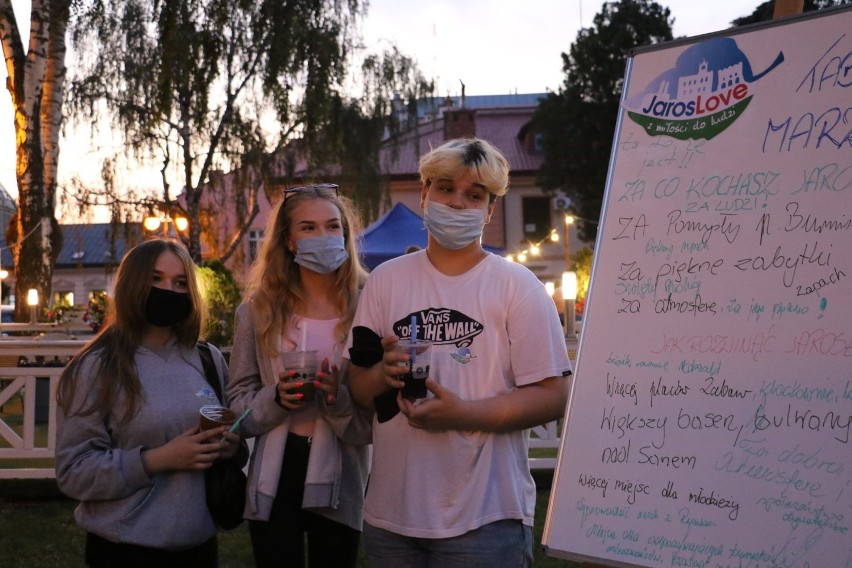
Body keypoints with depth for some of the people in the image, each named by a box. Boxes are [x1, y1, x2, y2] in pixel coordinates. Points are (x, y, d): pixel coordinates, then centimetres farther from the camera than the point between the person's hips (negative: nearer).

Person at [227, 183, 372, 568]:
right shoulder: (258, 309, 0)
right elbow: (236, 403, 3)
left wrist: (340, 399, -23)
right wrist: (276, 399, -16)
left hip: (338, 480, -1)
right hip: (273, 477, 1)